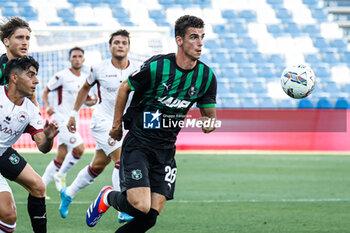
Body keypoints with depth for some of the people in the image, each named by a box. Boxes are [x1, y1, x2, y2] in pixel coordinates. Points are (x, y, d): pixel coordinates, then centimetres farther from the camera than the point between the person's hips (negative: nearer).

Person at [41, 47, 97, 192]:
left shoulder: (85, 79, 12)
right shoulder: (61, 76, -9)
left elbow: (86, 101, 20)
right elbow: (45, 92, -3)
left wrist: (94, 101, -2)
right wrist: (47, 106, -21)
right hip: (61, 119, -7)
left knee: (61, 158, 7)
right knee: (79, 148, -20)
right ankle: (61, 175, -1)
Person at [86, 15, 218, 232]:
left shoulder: (207, 76, -2)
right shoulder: (156, 67, -16)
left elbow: (209, 113, 9)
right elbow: (125, 88, 1)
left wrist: (209, 123, -15)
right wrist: (117, 125, 8)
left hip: (166, 149, 5)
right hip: (138, 144, -5)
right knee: (140, 205, -19)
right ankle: (108, 197, 14)